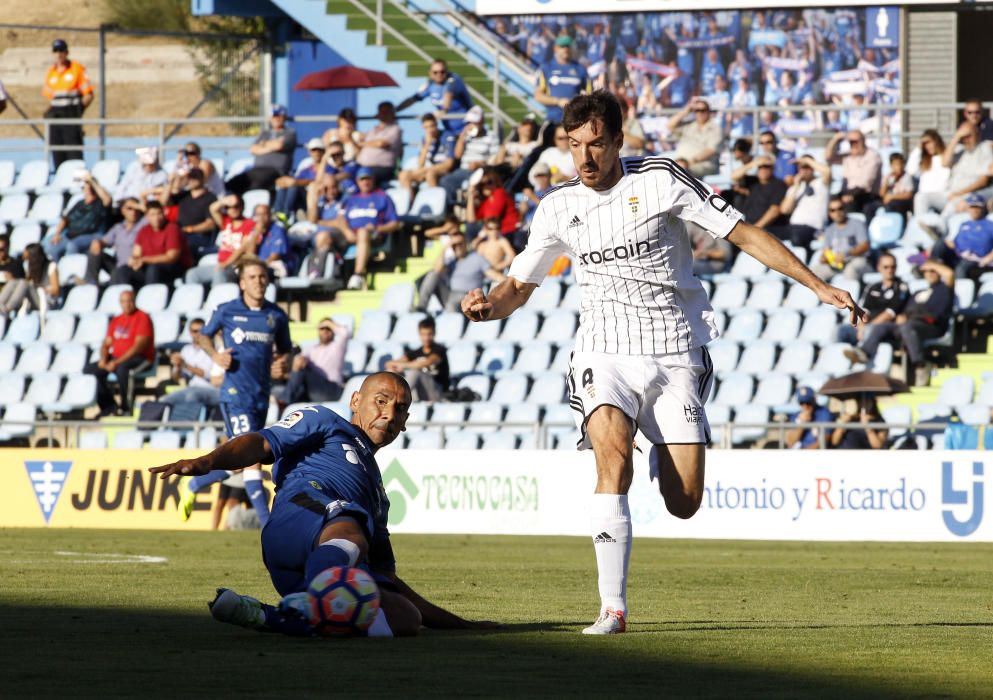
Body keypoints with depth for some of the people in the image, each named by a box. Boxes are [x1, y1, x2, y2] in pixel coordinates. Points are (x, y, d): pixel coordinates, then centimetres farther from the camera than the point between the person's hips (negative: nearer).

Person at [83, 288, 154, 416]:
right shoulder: (116, 320, 15)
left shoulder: (142, 318, -7)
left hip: (140, 359, -7)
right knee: (89, 370, -10)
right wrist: (104, 359, -7)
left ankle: (125, 407, -22)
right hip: (116, 358, 7)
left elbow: (139, 346, -17)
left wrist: (117, 362, -22)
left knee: (122, 369, -40)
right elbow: (106, 344, 17)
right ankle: (109, 407, -9)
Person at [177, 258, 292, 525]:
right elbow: (204, 335, 14)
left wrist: (282, 360, -4)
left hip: (261, 397, 5)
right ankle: (267, 523, -15)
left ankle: (191, 487, 36)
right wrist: (215, 355, -6)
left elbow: (284, 349, 20)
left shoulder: (276, 315, 8)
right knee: (251, 457, -15)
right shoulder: (227, 311, -1)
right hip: (235, 393, -5)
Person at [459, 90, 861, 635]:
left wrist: (818, 285, -7)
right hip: (605, 354, 1)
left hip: (676, 354, -1)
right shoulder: (558, 208, 5)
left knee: (684, 503, -6)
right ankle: (613, 607, -28)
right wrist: (487, 305, -7)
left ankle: (664, 453, 33)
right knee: (613, 455, -29)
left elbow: (744, 235, -3)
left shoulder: (661, 180, -5)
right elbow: (519, 287, 17)